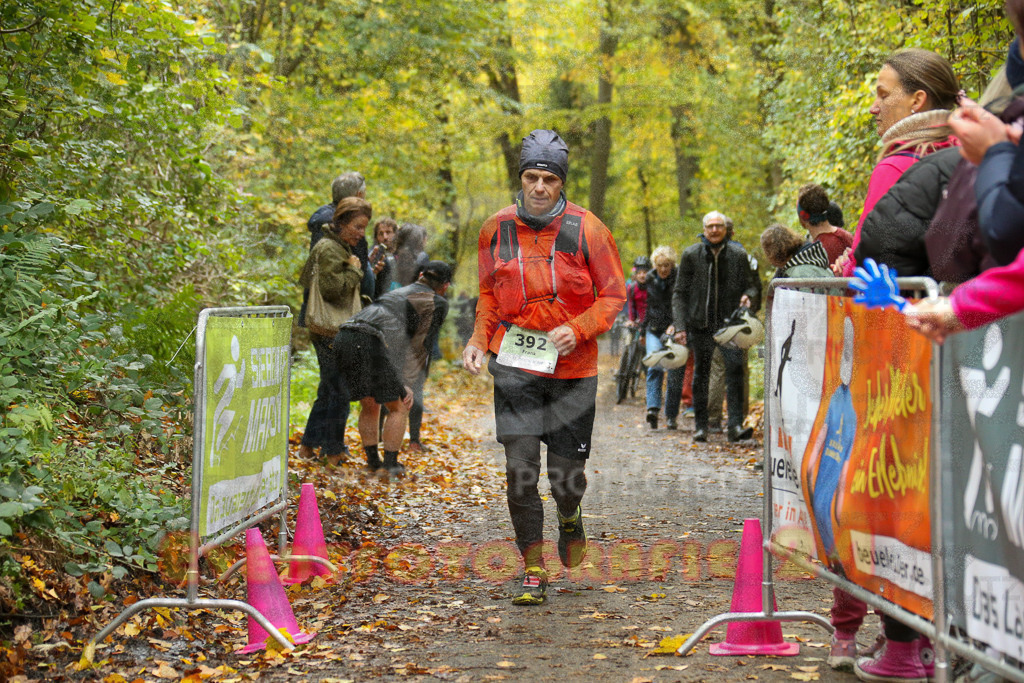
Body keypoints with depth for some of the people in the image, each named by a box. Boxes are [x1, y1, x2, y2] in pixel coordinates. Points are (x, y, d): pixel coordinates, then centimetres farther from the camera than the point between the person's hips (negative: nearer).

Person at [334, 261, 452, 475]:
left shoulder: (399, 291, 36)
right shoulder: (438, 304, 16)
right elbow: (422, 345, 11)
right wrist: (407, 385, 12)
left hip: (343, 337, 7)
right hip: (371, 345, -7)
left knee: (369, 406, 23)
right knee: (398, 408, 12)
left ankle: (373, 460, 26)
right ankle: (391, 463, 11)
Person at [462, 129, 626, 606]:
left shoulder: (586, 230, -6)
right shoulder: (496, 230, 1)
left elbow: (613, 295, -1)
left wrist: (578, 329, -17)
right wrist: (478, 342, 3)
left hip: (572, 366, -1)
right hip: (515, 363, 1)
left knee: (567, 472, 3)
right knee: (520, 467, -10)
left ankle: (570, 517, 41)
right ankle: (533, 569, 4)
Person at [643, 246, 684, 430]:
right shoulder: (650, 279, 7)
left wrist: (675, 326, -27)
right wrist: (643, 329, 23)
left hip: (675, 331, -3)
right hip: (655, 330, 3)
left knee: (675, 374, -2)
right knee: (654, 367, -18)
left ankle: (671, 417, 6)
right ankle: (653, 408, -28)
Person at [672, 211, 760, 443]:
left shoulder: (738, 255, 5)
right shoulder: (691, 255, 4)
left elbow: (751, 285, 11)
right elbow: (679, 293, 6)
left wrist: (748, 296, -14)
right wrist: (680, 326, -2)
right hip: (700, 324, 1)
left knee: (735, 368, -16)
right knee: (701, 374, 6)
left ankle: (735, 425, -18)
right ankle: (700, 426, 16)